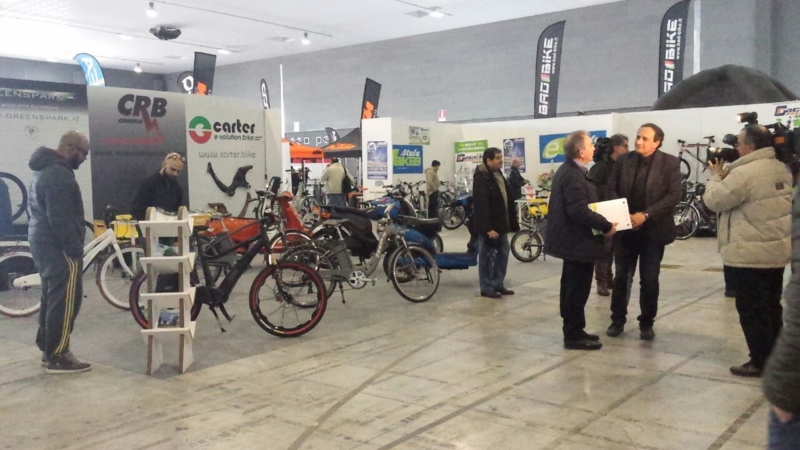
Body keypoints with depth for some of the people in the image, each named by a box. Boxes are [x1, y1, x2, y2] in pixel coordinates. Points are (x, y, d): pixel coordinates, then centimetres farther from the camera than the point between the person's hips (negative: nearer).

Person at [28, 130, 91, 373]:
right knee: (65, 301, -5)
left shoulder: (45, 169, 16)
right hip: (58, 247, -11)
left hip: (43, 242, 11)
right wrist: (75, 249, -20)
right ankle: (57, 357, -1)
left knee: (52, 298, 16)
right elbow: (61, 219, -24)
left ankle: (47, 349, 24)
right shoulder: (59, 174, -19)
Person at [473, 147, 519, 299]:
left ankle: (498, 284, 23)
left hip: (501, 224, 9)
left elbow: (507, 198, 19)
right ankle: (486, 288, 9)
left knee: (503, 254, 13)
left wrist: (511, 222, 13)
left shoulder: (499, 174, 13)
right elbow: (481, 205, -22)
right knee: (486, 256, 1)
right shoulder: (482, 177, -16)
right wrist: (488, 228, -25)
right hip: (489, 226, -9)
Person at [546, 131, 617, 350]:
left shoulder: (567, 170, 12)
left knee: (571, 288, 16)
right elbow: (579, 211, -29)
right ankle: (574, 335, 5)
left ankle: (573, 331, 26)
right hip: (578, 241, -11)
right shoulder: (573, 175, -21)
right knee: (578, 289, -3)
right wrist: (606, 226, -20)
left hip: (572, 238, 11)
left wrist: (601, 223, 13)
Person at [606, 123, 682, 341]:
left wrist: (646, 215, -20)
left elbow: (673, 196, -11)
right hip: (625, 228, 2)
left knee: (649, 280, 6)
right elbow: (612, 189, 4)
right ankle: (618, 320, 21)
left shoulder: (670, 163, -5)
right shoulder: (623, 160, 3)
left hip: (653, 229, -2)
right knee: (622, 277, 9)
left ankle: (647, 323, 19)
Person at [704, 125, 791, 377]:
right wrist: (727, 176, 11)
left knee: (752, 311, 0)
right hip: (777, 250, 9)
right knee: (771, 307, 18)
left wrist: (716, 176, 4)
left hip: (750, 254, -9)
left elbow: (714, 201, -13)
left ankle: (760, 362, 7)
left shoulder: (744, 173, -20)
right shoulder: (782, 169, 9)